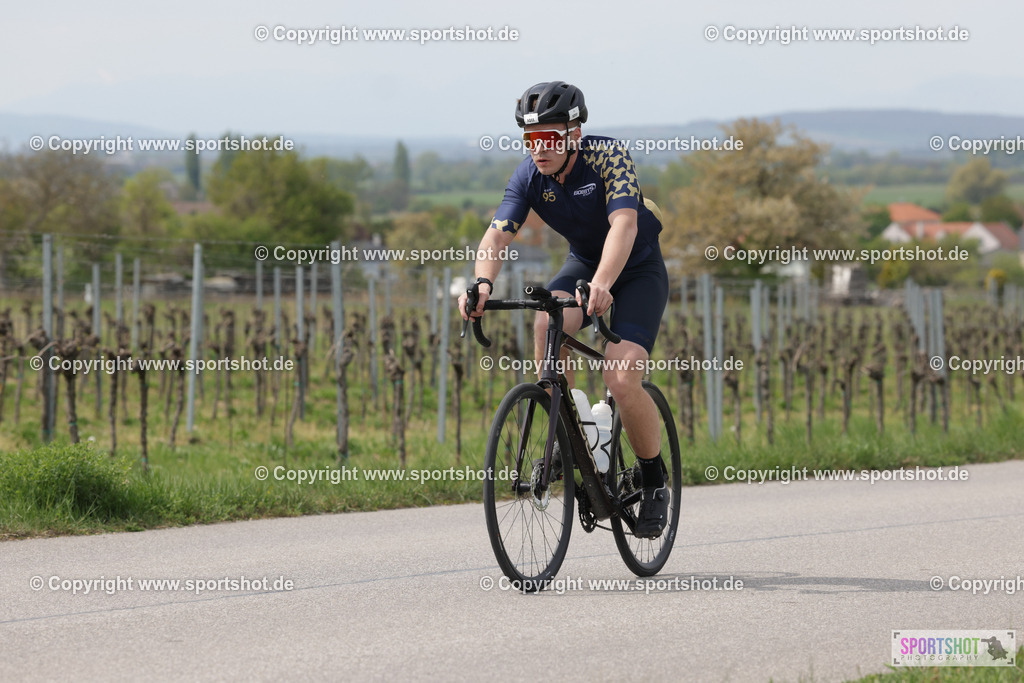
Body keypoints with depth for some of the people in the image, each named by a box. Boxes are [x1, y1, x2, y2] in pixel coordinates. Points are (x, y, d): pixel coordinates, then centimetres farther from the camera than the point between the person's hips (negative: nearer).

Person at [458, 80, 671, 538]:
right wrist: (483, 282, -48)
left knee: (622, 380, -22)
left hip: (639, 269, -4)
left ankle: (655, 482, 2)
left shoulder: (608, 157, -28)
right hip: (583, 261, 4)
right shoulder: (529, 176, -15)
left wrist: (602, 284, -60)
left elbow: (623, 224, -42)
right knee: (548, 322, -31)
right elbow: (498, 234, -26)